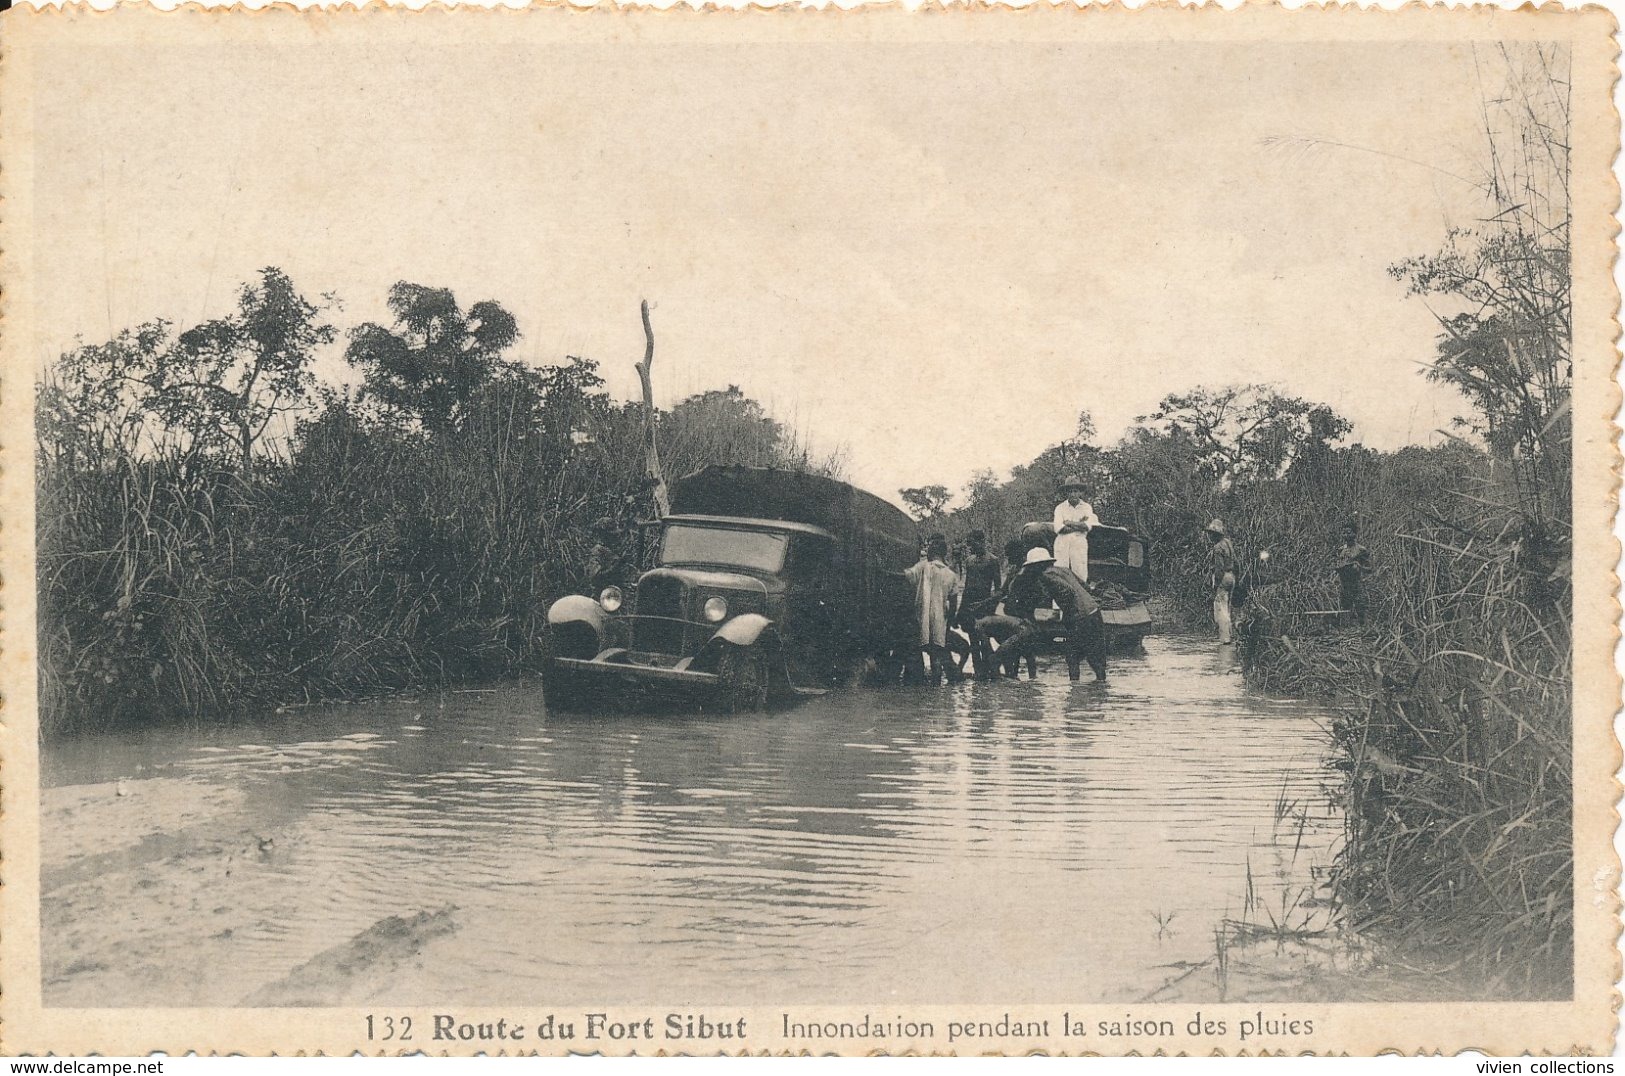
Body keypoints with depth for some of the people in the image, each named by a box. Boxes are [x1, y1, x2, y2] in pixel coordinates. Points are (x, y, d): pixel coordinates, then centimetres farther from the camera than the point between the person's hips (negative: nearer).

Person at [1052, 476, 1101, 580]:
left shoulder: (1086, 507, 10)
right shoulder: (1060, 508, 6)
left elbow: (1088, 526, -5)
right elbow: (1058, 528, -8)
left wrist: (1070, 523, -5)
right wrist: (1079, 524, -6)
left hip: (1079, 542, 0)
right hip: (1062, 543, 0)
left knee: (1080, 574, -6)